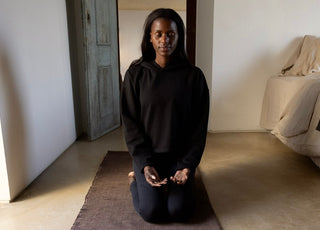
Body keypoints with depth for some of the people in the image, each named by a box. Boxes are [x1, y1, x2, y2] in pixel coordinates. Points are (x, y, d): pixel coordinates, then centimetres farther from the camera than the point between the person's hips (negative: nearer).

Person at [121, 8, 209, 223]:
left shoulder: (193, 75, -4)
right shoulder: (136, 74, -4)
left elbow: (199, 125, -2)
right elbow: (130, 122, -4)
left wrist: (188, 165, -10)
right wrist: (144, 164, -14)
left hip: (179, 155, 1)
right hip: (146, 154, 0)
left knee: (180, 211, -12)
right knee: (152, 211, -12)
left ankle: (169, 185, 21)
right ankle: (138, 181, 20)